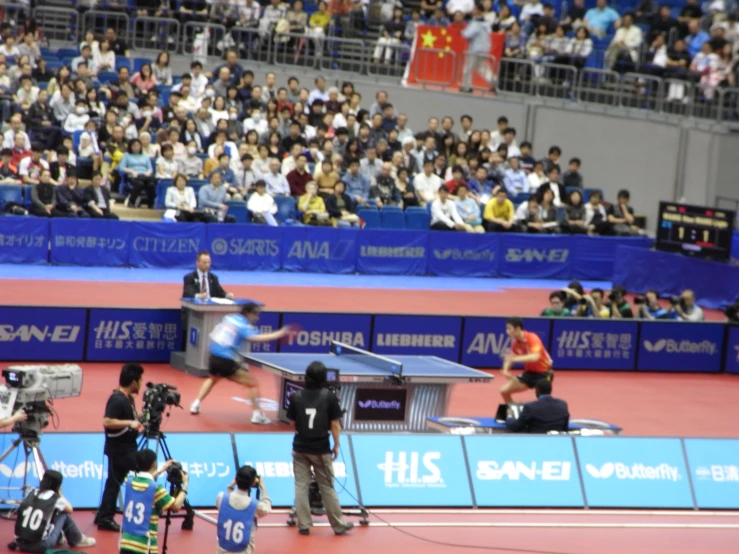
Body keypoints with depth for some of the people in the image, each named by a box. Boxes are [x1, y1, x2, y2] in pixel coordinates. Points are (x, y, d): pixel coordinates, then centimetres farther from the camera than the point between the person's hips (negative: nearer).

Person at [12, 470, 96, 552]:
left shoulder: (32, 494, 10)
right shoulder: (56, 498, 0)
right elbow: (70, 510, 19)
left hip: (21, 544, 5)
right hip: (42, 545, -5)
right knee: (64, 514, 15)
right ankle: (77, 540, 29)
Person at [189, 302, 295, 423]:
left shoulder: (229, 318, 10)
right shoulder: (244, 326, -12)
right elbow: (255, 338, -30)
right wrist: (279, 334, -30)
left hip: (214, 358, 8)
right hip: (227, 363, -8)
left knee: (212, 379, 39)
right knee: (253, 384, 0)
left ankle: (196, 404, 34)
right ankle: (256, 414, -6)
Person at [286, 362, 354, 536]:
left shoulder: (296, 397, -4)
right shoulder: (329, 397, -9)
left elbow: (293, 422, 5)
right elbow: (335, 424, -6)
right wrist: (336, 446, 5)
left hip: (300, 448, 1)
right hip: (321, 449, -1)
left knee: (301, 486, 8)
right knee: (327, 488, 7)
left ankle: (304, 525, 9)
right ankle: (339, 524, 15)